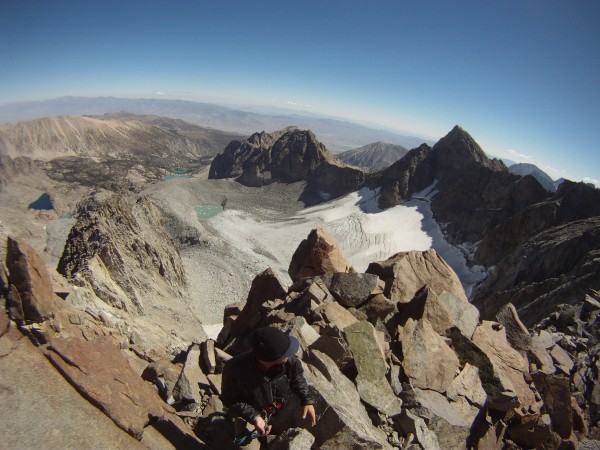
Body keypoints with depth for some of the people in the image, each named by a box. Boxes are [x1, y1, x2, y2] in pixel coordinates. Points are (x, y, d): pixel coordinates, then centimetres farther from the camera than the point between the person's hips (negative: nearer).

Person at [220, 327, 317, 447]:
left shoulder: (289, 360, -34)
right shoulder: (235, 369, -40)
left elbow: (297, 378, -10)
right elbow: (229, 399, -22)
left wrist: (307, 401, -17)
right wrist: (253, 417, -29)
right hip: (252, 412, -2)